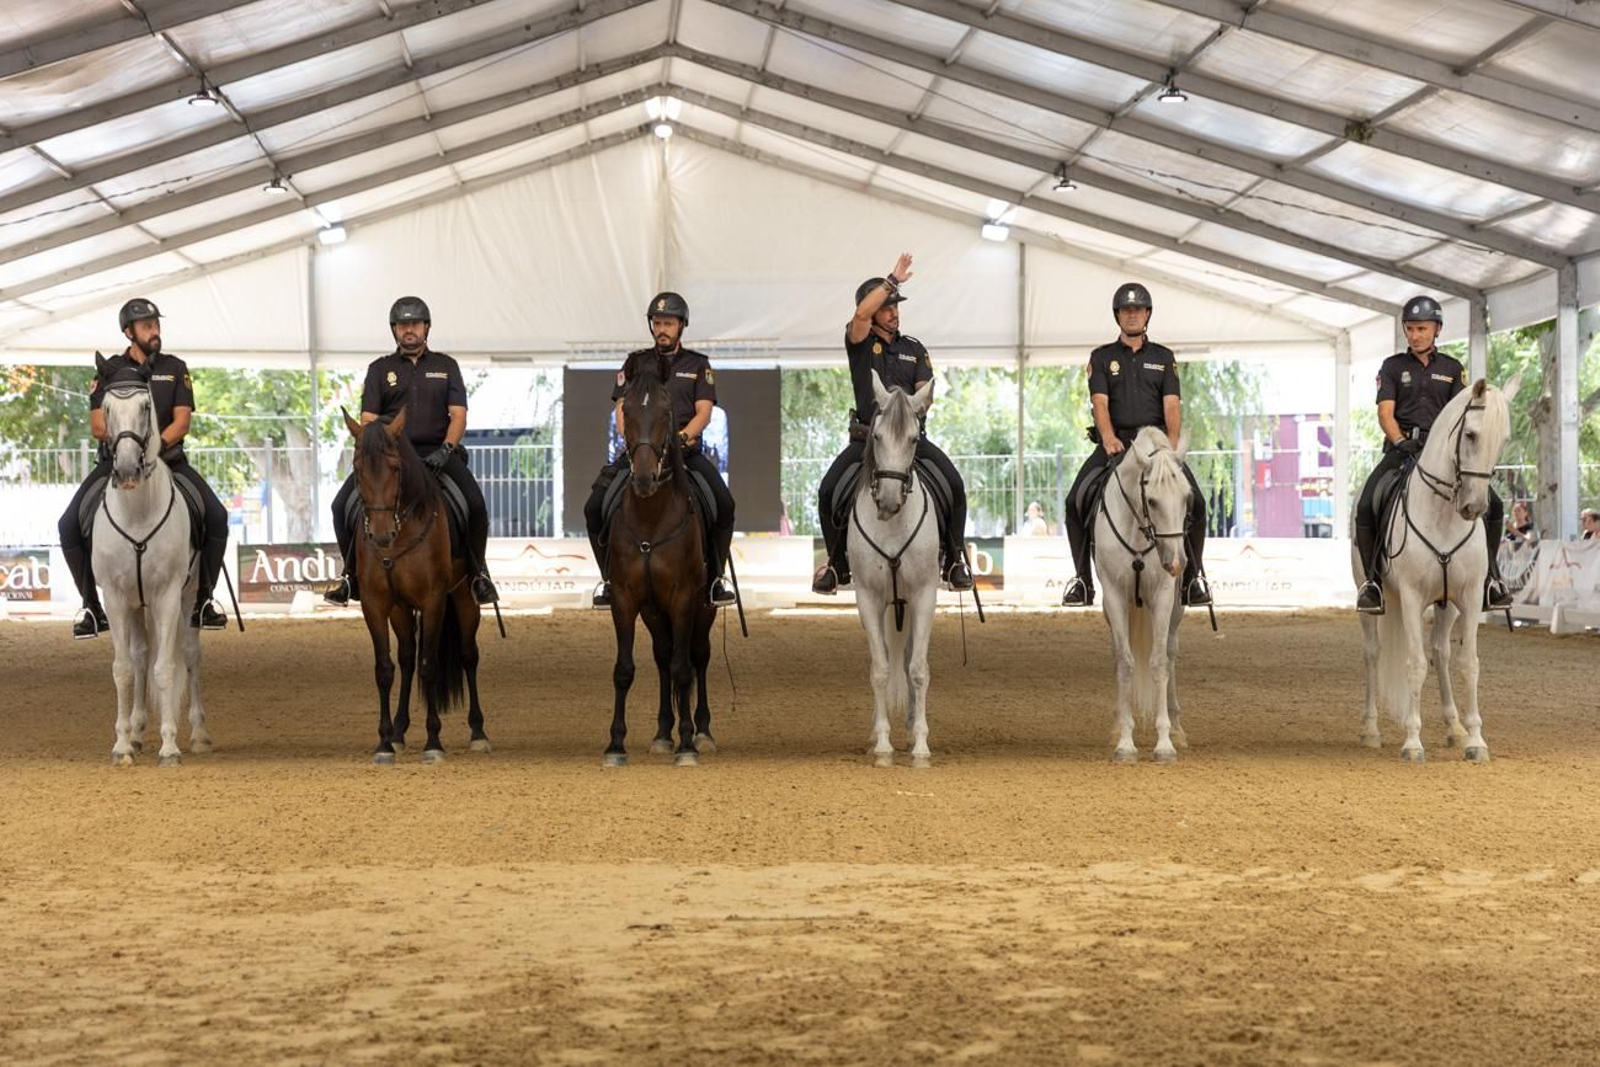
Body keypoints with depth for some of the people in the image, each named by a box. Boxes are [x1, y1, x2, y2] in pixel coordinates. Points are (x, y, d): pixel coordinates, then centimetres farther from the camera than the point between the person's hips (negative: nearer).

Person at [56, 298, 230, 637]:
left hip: (167, 458, 0)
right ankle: (91, 606, -2)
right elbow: (98, 426, -3)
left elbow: (182, 422, -2)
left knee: (216, 517, -19)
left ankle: (203, 600, -3)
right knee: (69, 525, -18)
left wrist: (157, 444, -20)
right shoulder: (110, 370, 4)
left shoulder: (175, 368, 7)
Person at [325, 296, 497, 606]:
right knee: (342, 505, -17)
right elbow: (367, 420, 6)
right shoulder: (379, 369, 13)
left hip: (436, 451, -1)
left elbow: (458, 415, 4)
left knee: (475, 504, -25)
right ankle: (353, 575, 1)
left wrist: (445, 449, -15)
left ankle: (477, 573, -4)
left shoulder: (446, 366, 13)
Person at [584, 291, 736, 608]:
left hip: (686, 449, -1)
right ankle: (609, 578, 3)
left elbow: (703, 412, 2)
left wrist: (682, 436, -18)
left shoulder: (698, 365, 12)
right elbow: (623, 408, 6)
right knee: (595, 508, -16)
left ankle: (716, 575, -4)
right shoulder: (635, 362, 15)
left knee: (724, 504, -23)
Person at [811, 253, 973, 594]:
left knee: (955, 484, -19)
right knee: (828, 490, -20)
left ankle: (955, 559, -3)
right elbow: (862, 314, -20)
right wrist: (893, 280, -16)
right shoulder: (859, 342, 3)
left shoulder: (914, 349, 12)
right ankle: (838, 563, 0)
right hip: (866, 436, -1)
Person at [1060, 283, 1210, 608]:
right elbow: (1100, 401, -5)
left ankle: (1192, 576, -2)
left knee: (1195, 502, -17)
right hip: (1114, 443, 0)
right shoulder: (1102, 357, 10)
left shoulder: (1164, 357, 13)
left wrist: (1172, 442, -16)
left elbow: (1172, 404, 2)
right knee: (1075, 502, -17)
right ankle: (1082, 579, -6)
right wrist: (1109, 438, -23)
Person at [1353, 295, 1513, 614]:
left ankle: (1489, 577, 0)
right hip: (1402, 448, -2)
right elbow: (1385, 413, -3)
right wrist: (1401, 442, -21)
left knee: (1492, 504, -13)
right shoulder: (1393, 367, 8)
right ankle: (1372, 580, -11)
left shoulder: (1453, 369, 13)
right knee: (1366, 507, -25)